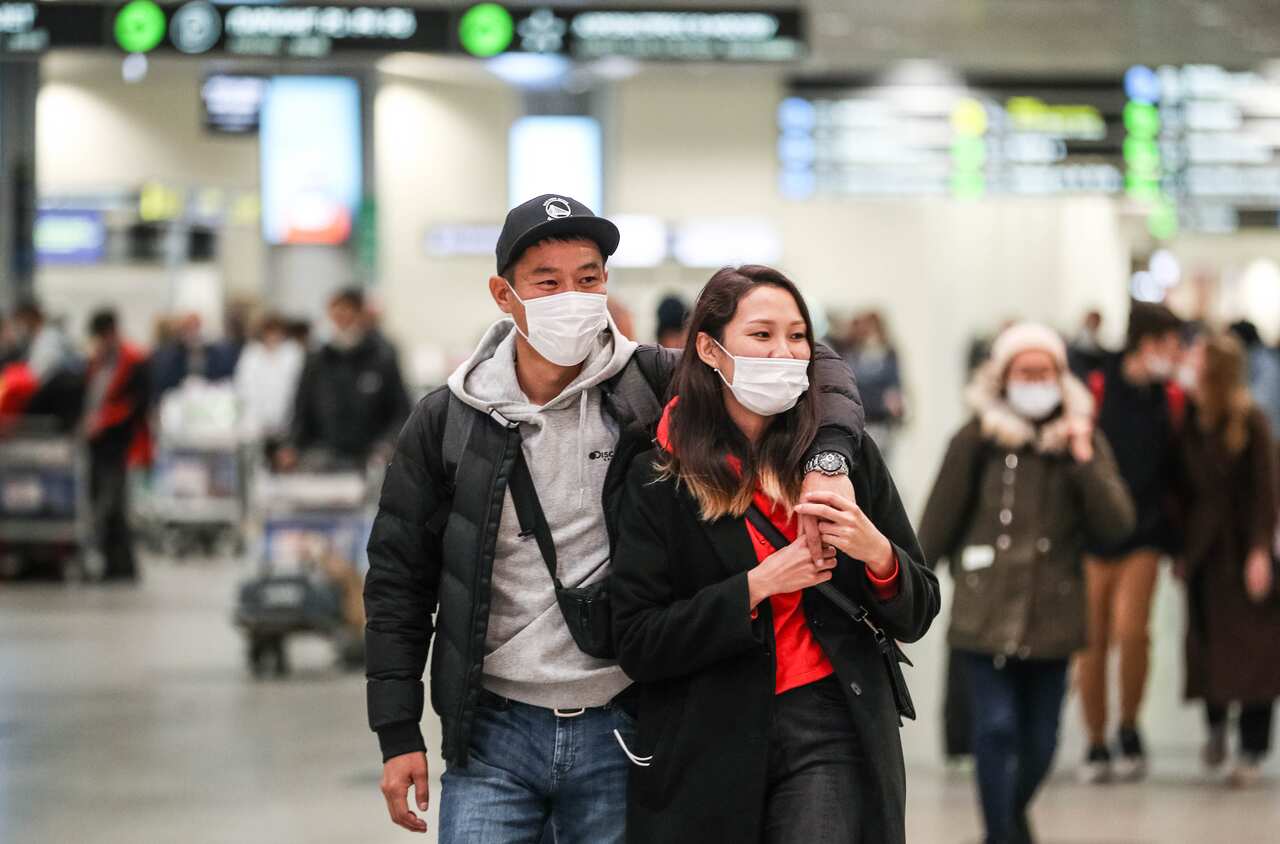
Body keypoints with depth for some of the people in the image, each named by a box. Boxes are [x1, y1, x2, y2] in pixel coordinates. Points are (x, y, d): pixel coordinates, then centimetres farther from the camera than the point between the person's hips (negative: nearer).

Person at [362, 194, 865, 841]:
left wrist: (825, 463, -20)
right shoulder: (447, 423, 0)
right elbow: (399, 580, 6)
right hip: (492, 732, 0)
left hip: (621, 734, 0)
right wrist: (398, 735, 2)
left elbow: (811, 367, 0)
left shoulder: (653, 388, -2)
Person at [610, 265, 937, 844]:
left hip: (831, 732, 0)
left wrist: (877, 554, -12)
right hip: (709, 747, 0)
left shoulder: (848, 454, 6)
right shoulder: (658, 478, 0)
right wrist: (756, 587, -14)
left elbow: (916, 616, 9)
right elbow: (636, 645, -7)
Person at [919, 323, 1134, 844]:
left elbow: (1116, 526, -5)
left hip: (1052, 613, 2)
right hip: (986, 611, -2)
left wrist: (1084, 460, -14)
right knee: (996, 727, -11)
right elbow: (939, 522, 2)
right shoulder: (977, 439, -4)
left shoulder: (1085, 442, 3)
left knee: (1040, 737, 11)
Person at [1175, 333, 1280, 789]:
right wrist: (1182, 549, 7)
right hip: (1202, 542, 4)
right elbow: (1186, 484, 7)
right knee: (1205, 641, 3)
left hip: (1242, 542, -4)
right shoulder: (1191, 418, 2)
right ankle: (1216, 724, 24)